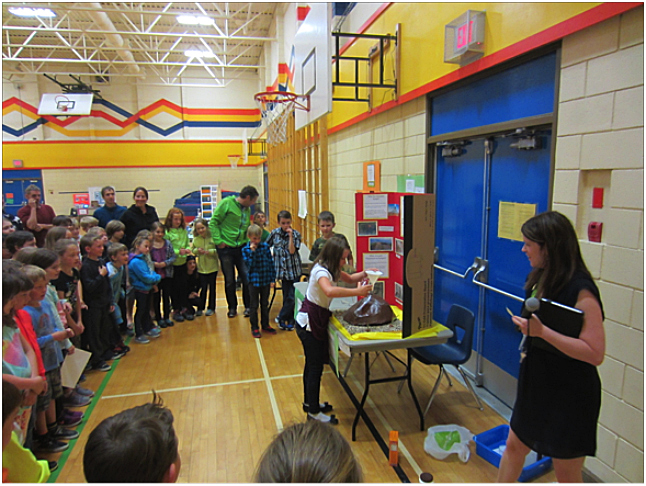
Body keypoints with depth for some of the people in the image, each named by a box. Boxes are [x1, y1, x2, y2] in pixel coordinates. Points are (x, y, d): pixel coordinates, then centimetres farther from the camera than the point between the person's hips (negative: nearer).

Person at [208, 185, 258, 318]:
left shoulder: (247, 209, 9)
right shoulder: (226, 203, -9)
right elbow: (213, 223, -10)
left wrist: (247, 241, 2)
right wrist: (218, 241, -14)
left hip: (241, 248, 4)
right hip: (226, 248, -4)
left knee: (247, 278, 1)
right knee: (229, 280, 8)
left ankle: (248, 306, 17)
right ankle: (232, 307, 23)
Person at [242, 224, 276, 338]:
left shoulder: (265, 246, -1)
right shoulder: (246, 250, -6)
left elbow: (271, 263, 2)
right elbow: (249, 265, -16)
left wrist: (272, 279, 0)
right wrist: (252, 252, -23)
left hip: (266, 281, 3)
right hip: (254, 281, -2)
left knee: (265, 304, 15)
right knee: (254, 305, 6)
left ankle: (265, 325, 28)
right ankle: (254, 328, 18)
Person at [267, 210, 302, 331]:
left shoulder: (296, 234, -3)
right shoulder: (275, 233, 1)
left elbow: (292, 251, -14)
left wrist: (290, 235, -18)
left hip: (294, 269, 0)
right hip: (283, 270, 0)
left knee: (292, 296, -2)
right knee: (288, 297, 3)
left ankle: (281, 318, 16)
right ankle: (290, 320, 16)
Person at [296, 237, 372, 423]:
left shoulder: (331, 269, 6)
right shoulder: (321, 271, -24)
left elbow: (349, 278, 17)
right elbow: (329, 290, -45)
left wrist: (364, 274, -4)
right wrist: (357, 292, -43)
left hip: (315, 321, 10)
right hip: (309, 323, -10)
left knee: (312, 364, 20)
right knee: (315, 367, -1)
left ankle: (310, 402, 35)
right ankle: (314, 412, 11)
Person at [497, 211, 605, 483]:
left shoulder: (581, 290, -23)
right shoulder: (541, 278, 2)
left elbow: (595, 353, -27)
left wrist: (542, 331, -31)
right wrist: (527, 326, 2)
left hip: (570, 395, -8)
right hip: (536, 384, 8)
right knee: (515, 446, 22)